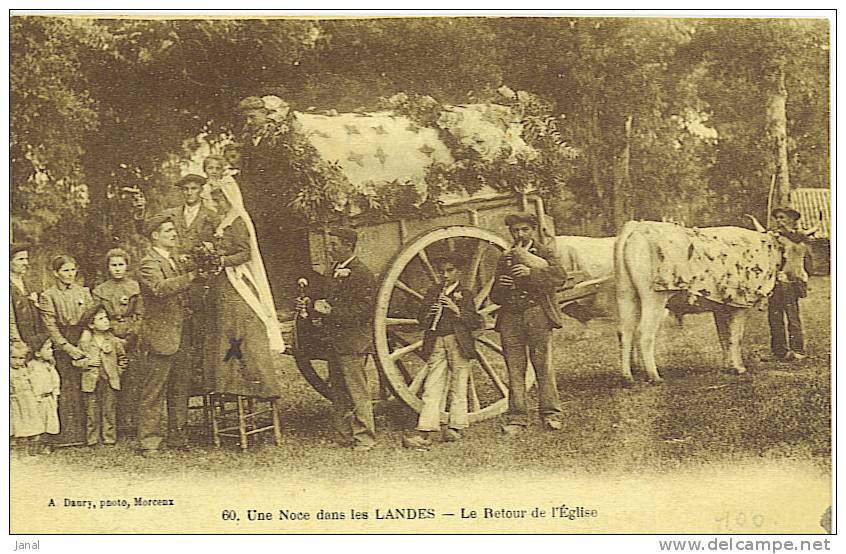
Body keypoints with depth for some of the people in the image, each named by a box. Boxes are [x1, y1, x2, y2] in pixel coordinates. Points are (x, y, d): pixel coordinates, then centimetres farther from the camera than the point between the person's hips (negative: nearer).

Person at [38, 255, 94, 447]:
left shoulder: (84, 292, 14)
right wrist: (67, 346, -13)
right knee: (68, 388, -8)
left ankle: (85, 432, 2)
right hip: (62, 347, -3)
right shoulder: (47, 296, 4)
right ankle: (67, 433, -4)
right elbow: (50, 326, -3)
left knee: (85, 388, -3)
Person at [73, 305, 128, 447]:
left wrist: (118, 371, 5)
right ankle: (92, 441, 12)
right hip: (91, 381, -1)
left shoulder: (114, 341, 3)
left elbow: (122, 358, 15)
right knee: (92, 413, 3)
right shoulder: (84, 342, 0)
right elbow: (76, 361, 5)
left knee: (109, 411, 4)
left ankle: (109, 440, 13)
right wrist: (87, 362, -11)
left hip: (110, 381, 1)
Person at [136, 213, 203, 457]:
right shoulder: (149, 263, -9)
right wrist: (190, 277, -30)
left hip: (182, 336, 8)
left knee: (180, 389, 12)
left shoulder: (175, 261, 19)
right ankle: (148, 441, 0)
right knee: (154, 390, -4)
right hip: (161, 335, -8)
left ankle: (177, 437, 21)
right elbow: (160, 288, -28)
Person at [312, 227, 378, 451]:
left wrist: (331, 311, -19)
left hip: (352, 342, -9)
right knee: (338, 393, 12)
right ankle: (345, 436, 20)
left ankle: (364, 438, 3)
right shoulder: (332, 272, 17)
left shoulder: (362, 274, -10)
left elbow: (363, 310, -15)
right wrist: (318, 306, 4)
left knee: (357, 392, -4)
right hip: (333, 341, 9)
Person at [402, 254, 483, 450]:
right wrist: (428, 314, -7)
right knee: (431, 388, -4)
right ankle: (425, 432, -9)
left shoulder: (465, 294, 5)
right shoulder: (433, 292, 15)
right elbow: (421, 319, 15)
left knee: (458, 387, 3)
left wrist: (457, 310, -14)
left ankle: (455, 427, 14)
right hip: (436, 344, 2)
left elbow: (477, 322, -2)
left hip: (458, 343, -2)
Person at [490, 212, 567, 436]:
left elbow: (560, 276, -10)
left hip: (537, 315, -3)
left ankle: (551, 414, 3)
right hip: (510, 317, 3)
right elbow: (495, 297, 21)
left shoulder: (546, 253, 10)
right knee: (515, 370, 1)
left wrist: (531, 273, -19)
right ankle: (516, 419, 4)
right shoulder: (505, 259, 22)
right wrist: (500, 287, -3)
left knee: (543, 366, -5)